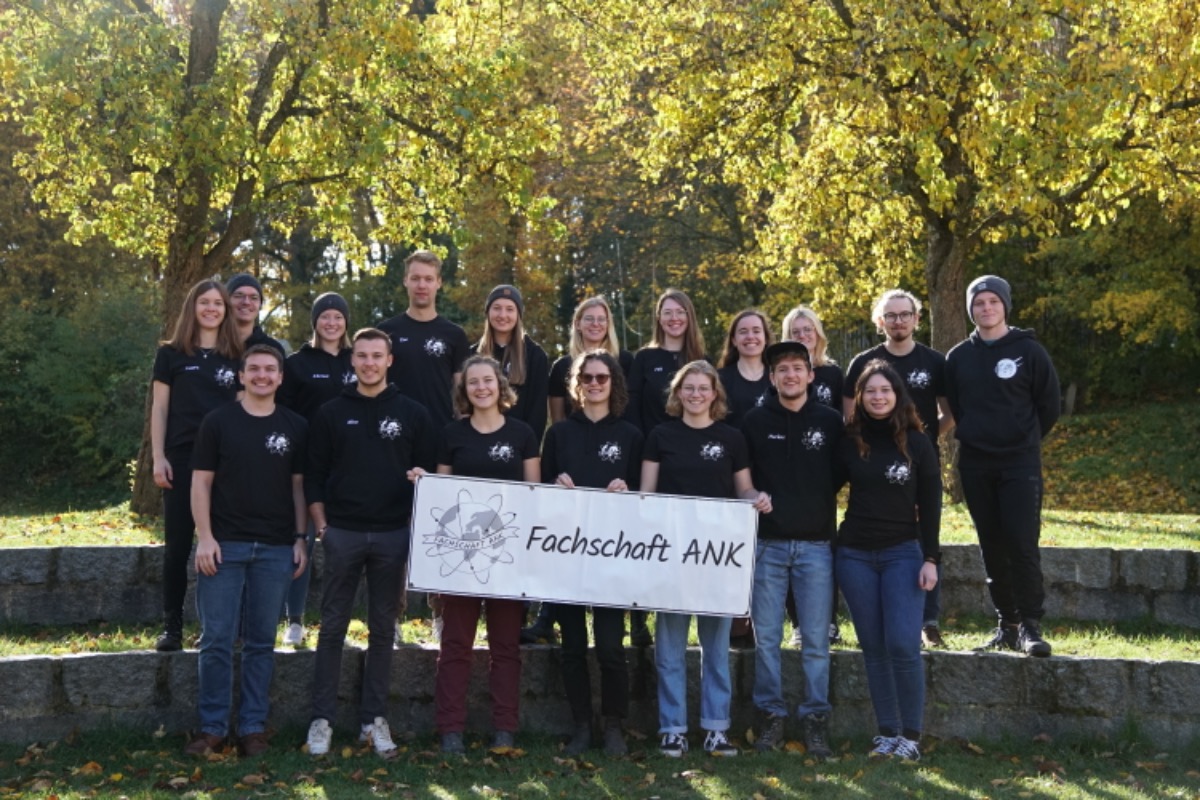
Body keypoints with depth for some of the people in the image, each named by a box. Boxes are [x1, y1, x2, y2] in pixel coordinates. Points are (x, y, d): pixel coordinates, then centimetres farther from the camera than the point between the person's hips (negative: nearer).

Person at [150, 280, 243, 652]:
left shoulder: (235, 357, 9)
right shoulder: (171, 353, 5)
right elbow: (159, 408, 4)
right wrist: (158, 457, -5)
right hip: (182, 456, -1)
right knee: (178, 545, 1)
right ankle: (172, 627, 8)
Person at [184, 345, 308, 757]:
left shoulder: (295, 427, 7)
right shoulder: (218, 422, 2)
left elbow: (299, 486, 10)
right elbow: (201, 482, 1)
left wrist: (300, 538, 3)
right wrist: (205, 537, -7)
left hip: (276, 548, 2)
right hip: (224, 544, -1)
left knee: (261, 642, 7)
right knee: (216, 640, -1)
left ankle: (253, 727, 15)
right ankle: (212, 727, 10)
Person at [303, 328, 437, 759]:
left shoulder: (413, 413, 5)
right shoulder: (332, 413, 5)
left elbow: (430, 472, 10)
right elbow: (314, 475, 6)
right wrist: (321, 526, -1)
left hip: (392, 534, 0)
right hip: (342, 533, 0)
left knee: (382, 629, 7)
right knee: (333, 627, 3)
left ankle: (374, 719, 15)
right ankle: (322, 719, 10)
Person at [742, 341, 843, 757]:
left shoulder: (830, 422, 3)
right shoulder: (755, 422, 4)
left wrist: (822, 509, 2)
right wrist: (756, 503, -1)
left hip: (816, 543, 0)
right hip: (767, 543, 0)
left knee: (816, 639, 2)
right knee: (766, 638, 3)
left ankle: (816, 719, 12)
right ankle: (770, 716, 14)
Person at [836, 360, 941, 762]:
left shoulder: (917, 443, 0)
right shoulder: (849, 442, 4)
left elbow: (930, 504, 0)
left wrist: (930, 558, -6)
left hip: (903, 553, -2)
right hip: (855, 555, 2)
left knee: (903, 644, -11)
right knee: (873, 647, 4)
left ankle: (911, 736, -1)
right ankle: (887, 733, 11)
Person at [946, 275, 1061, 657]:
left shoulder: (1029, 351, -2)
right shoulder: (958, 357, 7)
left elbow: (1050, 404, 4)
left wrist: (1025, 440, 8)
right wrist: (975, 436, 11)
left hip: (1020, 463, -3)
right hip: (975, 464, 3)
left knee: (1023, 544, -10)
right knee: (992, 547, 7)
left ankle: (1030, 626, -4)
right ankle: (1006, 623, 16)